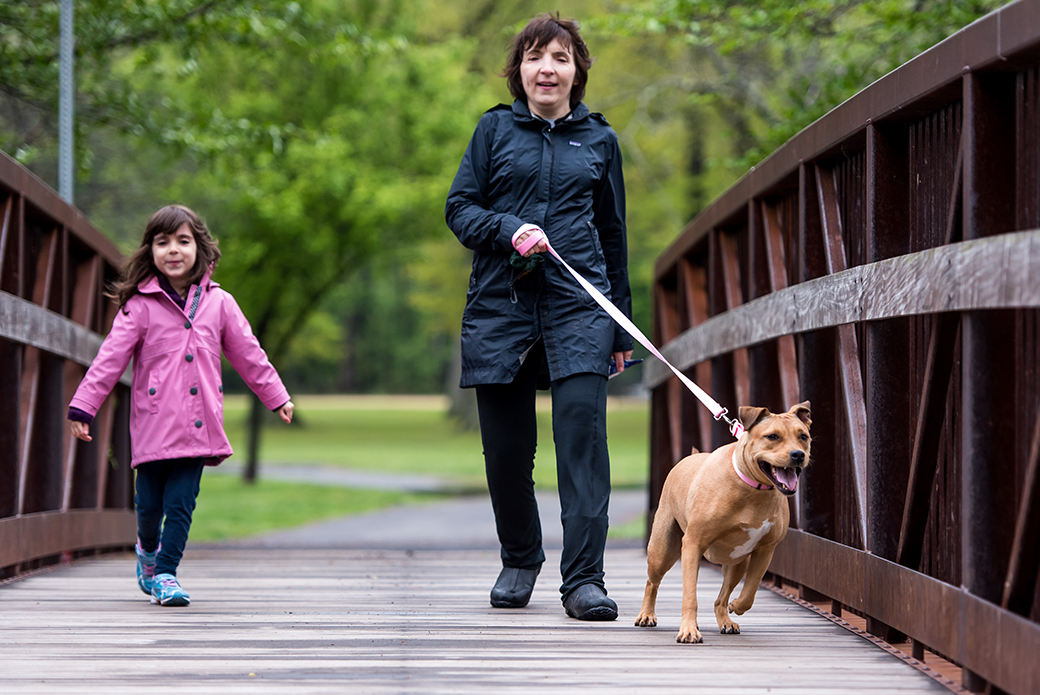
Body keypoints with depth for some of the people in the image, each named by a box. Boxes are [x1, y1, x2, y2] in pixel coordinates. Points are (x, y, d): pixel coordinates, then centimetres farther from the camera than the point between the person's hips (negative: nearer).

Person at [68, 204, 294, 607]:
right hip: (152, 424, -1)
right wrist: (82, 406, -7)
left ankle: (165, 573, 4)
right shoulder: (140, 306, -1)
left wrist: (277, 396, 20)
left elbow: (248, 354, 16)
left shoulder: (218, 303, 7)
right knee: (149, 503, 6)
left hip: (198, 425, 1)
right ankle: (148, 549, 36)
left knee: (180, 503, -5)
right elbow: (111, 357, -2)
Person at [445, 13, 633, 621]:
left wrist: (622, 325, 18)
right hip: (501, 302, 0)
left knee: (583, 429, -14)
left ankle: (584, 579, -15)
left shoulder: (599, 140, 13)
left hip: (578, 303, 0)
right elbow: (460, 208, 6)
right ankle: (520, 562, 25)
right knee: (506, 446, 3)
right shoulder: (496, 130, 9)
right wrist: (511, 230, -14)